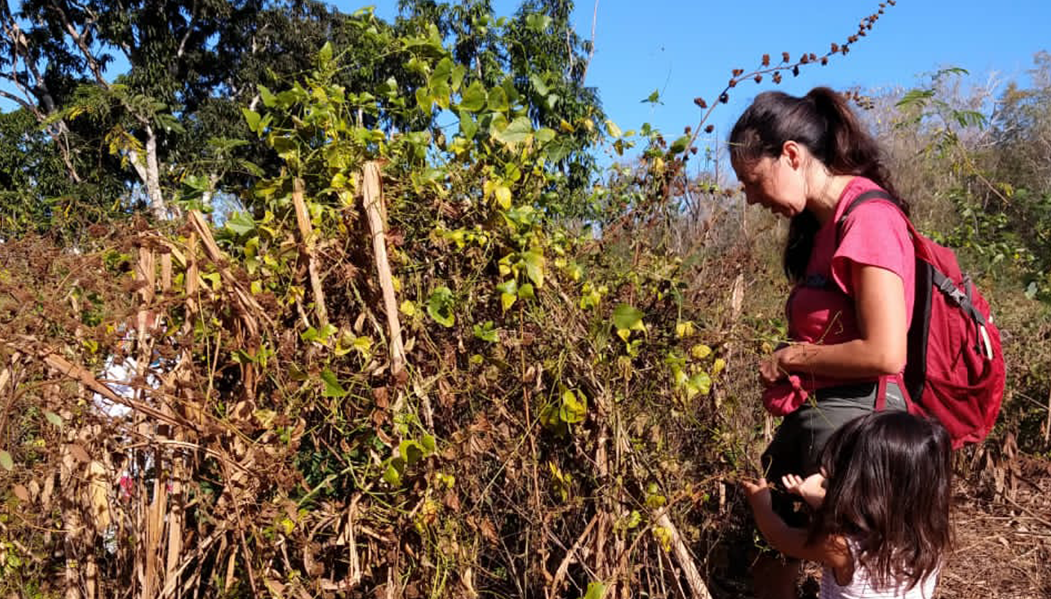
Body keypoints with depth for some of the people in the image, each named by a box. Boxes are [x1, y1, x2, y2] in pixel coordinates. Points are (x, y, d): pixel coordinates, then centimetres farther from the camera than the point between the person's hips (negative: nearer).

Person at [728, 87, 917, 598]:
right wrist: (786, 374, -2)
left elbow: (885, 354, -24)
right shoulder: (822, 222, 12)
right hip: (811, 415, 9)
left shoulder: (867, 218, -17)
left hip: (854, 420, -9)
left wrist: (793, 356, -12)